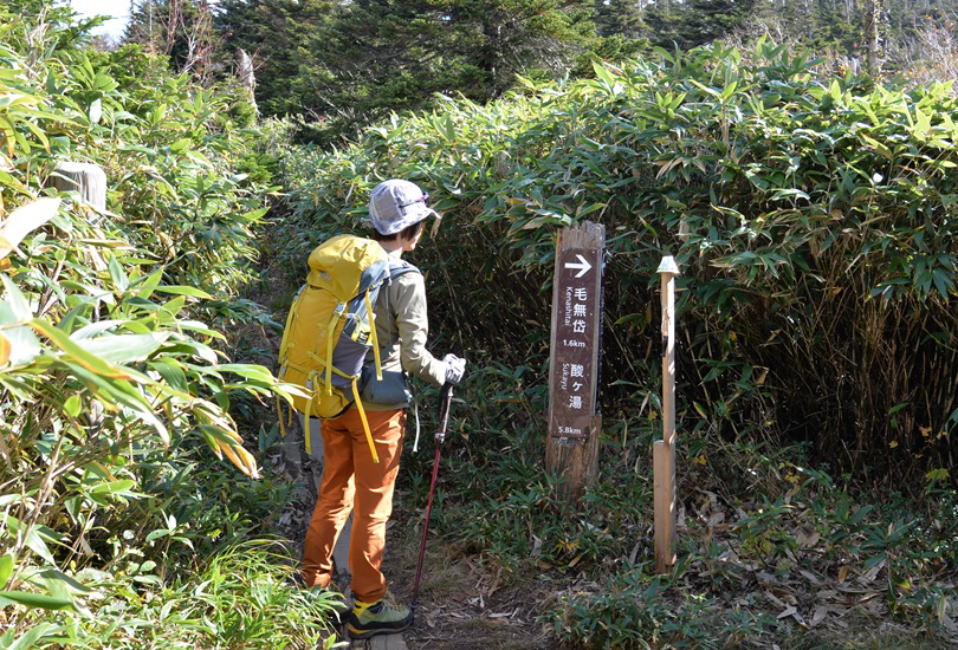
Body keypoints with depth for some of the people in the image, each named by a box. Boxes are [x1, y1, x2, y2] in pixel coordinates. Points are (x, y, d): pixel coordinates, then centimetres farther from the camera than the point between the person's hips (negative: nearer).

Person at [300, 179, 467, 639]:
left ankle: (313, 588, 29)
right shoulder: (406, 279, -15)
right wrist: (446, 372, 3)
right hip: (376, 406, -6)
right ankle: (367, 608, 17)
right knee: (372, 508, 5)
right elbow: (413, 355, -16)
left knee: (332, 495, 19)